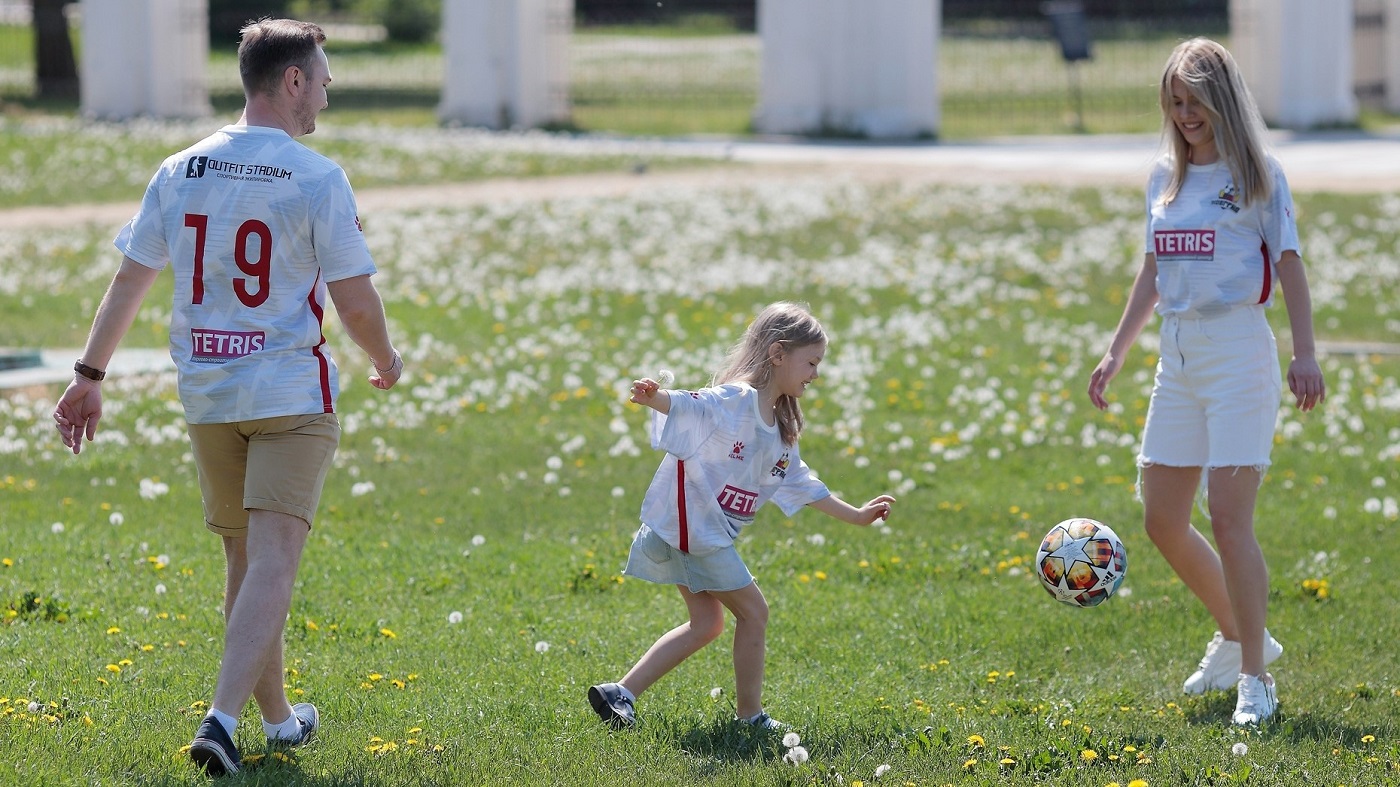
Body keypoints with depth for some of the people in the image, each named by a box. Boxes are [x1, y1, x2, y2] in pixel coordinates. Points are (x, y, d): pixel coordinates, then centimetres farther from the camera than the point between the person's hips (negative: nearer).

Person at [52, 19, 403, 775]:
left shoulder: (181, 172, 3)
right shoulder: (317, 179, -10)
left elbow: (129, 280, 4)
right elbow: (355, 300, -10)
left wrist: (89, 377, 9)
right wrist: (385, 359, 9)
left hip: (206, 394, 5)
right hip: (293, 392, -5)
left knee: (245, 560, 17)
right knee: (272, 563, -9)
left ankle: (278, 718, 28)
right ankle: (222, 720, -23)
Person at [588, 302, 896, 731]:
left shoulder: (780, 431, 14)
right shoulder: (734, 401, -16)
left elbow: (801, 484, 25)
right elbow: (689, 406, -34)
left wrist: (856, 515, 30)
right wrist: (654, 398, -57)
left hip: (706, 534, 10)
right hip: (691, 528, -10)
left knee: (707, 623, 17)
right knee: (753, 612, -1)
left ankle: (619, 693, 15)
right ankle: (750, 715, 11)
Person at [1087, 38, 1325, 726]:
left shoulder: (1257, 174, -3)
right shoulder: (1165, 178, 13)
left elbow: (1288, 264, -6)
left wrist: (1305, 353, -15)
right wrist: (1116, 352, 16)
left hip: (1238, 350, -7)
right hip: (1177, 355, 7)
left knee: (1228, 516, -14)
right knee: (1162, 519, 7)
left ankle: (1255, 678, -7)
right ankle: (1239, 637, 27)